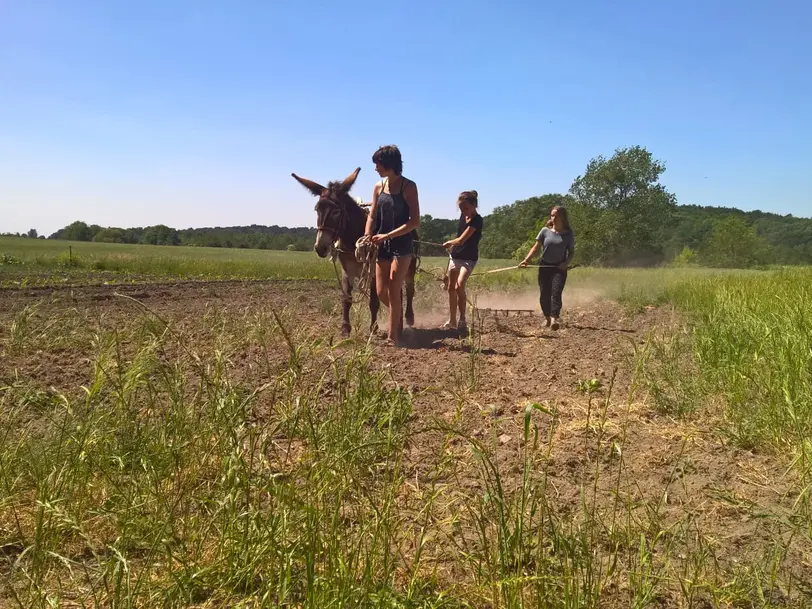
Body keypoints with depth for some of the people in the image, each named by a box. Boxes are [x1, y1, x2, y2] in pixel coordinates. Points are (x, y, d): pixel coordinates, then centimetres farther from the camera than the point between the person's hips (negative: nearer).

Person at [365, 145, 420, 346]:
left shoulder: (408, 186, -10)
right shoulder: (378, 187, 6)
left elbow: (415, 222, -14)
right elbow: (372, 216, 7)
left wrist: (388, 235, -21)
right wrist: (367, 237, -12)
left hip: (402, 244, -5)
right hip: (383, 245, 5)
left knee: (393, 291, -7)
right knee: (381, 292, 7)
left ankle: (393, 336, 3)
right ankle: (398, 315, 36)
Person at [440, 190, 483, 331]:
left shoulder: (476, 220, -20)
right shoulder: (463, 216, 3)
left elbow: (461, 240, -22)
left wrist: (448, 243, -6)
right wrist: (452, 247, 12)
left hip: (468, 259, -8)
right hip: (455, 256, 8)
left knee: (459, 287, -23)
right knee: (451, 289, 10)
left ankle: (462, 321, -13)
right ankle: (452, 321, 21)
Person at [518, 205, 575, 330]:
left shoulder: (568, 234, -1)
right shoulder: (545, 231, 1)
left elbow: (571, 251, 5)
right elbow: (536, 247, -1)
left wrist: (566, 262, -14)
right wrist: (526, 259, -15)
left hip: (559, 268, -2)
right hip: (545, 267, 2)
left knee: (556, 292, -18)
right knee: (544, 295, 4)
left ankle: (554, 318, -28)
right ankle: (547, 318, 22)